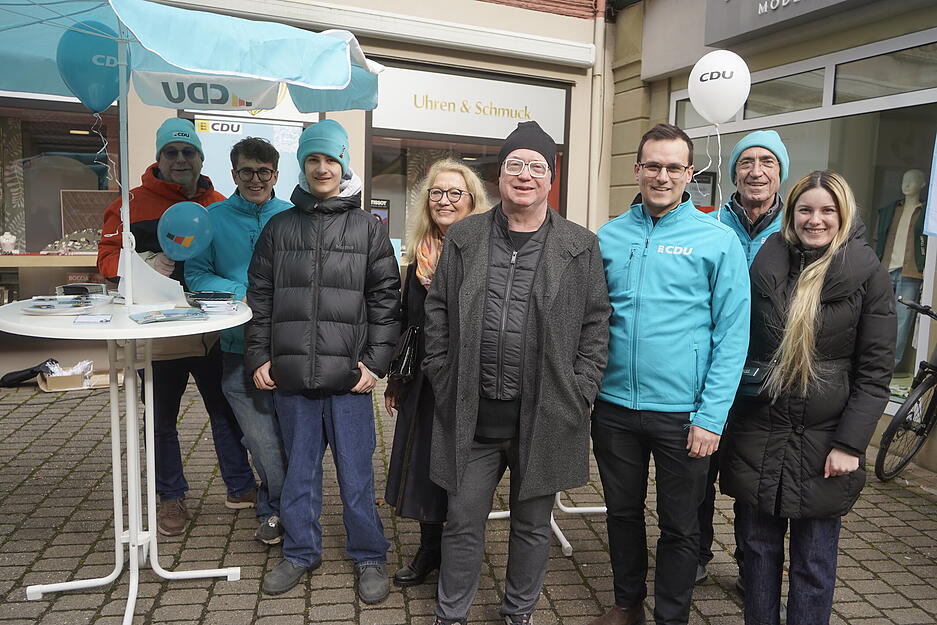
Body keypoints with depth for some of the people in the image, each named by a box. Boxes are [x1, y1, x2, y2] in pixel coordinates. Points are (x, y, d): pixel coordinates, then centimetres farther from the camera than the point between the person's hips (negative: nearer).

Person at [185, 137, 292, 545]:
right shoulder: (214, 217, 5)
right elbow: (197, 274, 3)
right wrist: (242, 295, -12)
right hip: (239, 346, 0)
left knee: (288, 434, 9)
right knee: (264, 440, 3)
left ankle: (272, 508, 32)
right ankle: (280, 508, 27)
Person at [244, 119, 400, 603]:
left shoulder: (368, 229, 3)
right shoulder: (279, 227, 10)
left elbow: (385, 302, 0)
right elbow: (260, 299, 11)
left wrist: (374, 362, -7)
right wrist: (258, 357, 3)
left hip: (348, 378, -2)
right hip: (289, 376, 3)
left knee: (355, 472, 5)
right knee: (299, 468, 15)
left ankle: (369, 558, 24)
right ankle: (300, 552, 33)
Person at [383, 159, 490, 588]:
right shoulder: (419, 254, 9)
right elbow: (406, 322, 14)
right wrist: (395, 381, 16)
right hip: (423, 380, 6)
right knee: (423, 465, 14)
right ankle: (430, 548, 33)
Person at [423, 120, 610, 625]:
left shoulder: (581, 247, 1)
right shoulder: (463, 238, 5)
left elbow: (596, 323, 1)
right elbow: (438, 310, 8)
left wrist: (579, 392, -5)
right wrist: (441, 376, 2)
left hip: (545, 415, 0)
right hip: (472, 413, 1)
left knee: (532, 524, 16)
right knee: (463, 522, 13)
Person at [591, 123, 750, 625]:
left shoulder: (718, 240, -6)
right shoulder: (608, 236, 3)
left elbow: (732, 336, -8)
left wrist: (711, 416, -13)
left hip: (682, 412, -3)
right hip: (614, 407, 3)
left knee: (679, 526, 13)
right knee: (622, 512, 19)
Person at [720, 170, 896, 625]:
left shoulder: (868, 275, -3)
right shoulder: (765, 265, 5)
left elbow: (875, 371, -4)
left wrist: (850, 444, -10)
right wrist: (723, 417, 4)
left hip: (824, 439, -2)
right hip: (757, 434, 3)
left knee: (814, 562, 10)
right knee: (758, 550, 13)